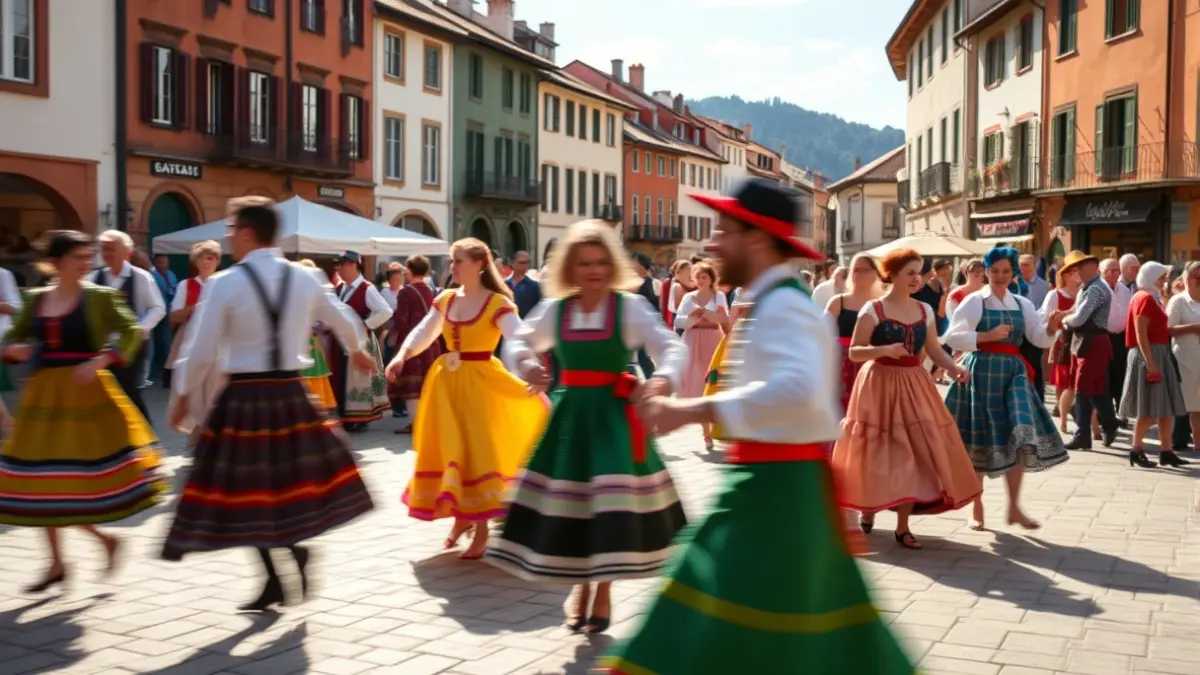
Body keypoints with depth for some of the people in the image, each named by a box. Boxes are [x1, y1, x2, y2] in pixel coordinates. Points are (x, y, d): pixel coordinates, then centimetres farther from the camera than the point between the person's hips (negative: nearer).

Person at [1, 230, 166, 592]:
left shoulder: (100, 297, -4)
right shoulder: (36, 299, 9)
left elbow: (132, 332, -10)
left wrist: (101, 360, -22)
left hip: (86, 394, -5)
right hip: (43, 395, 5)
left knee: (82, 479, -7)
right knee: (42, 482, 8)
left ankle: (106, 539, 20)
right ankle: (57, 563, 21)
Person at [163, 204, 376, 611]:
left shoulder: (224, 284, -8)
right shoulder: (305, 278, 4)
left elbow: (200, 350, -7)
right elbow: (344, 321, 19)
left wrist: (182, 395, 8)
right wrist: (358, 351, 40)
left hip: (243, 397, -3)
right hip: (291, 393, 4)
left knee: (249, 488, 7)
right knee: (296, 477, 19)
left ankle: (274, 581, 10)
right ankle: (299, 555, 13)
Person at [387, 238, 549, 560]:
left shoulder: (498, 303, -11)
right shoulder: (445, 300, 6)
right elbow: (422, 334, 10)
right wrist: (401, 356, -8)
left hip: (478, 382, -6)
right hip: (446, 381, 6)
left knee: (477, 450, -2)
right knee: (448, 450, 11)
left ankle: (480, 529, 10)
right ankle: (462, 516, 31)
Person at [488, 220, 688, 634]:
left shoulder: (630, 306, -7)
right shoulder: (554, 308, 3)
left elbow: (671, 347, -13)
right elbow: (517, 342, 14)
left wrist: (662, 380, -33)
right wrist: (526, 364, -9)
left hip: (613, 412, -3)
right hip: (570, 412, 4)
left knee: (611, 498, -5)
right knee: (569, 500, 8)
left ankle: (603, 592, 14)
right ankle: (581, 587, 27)